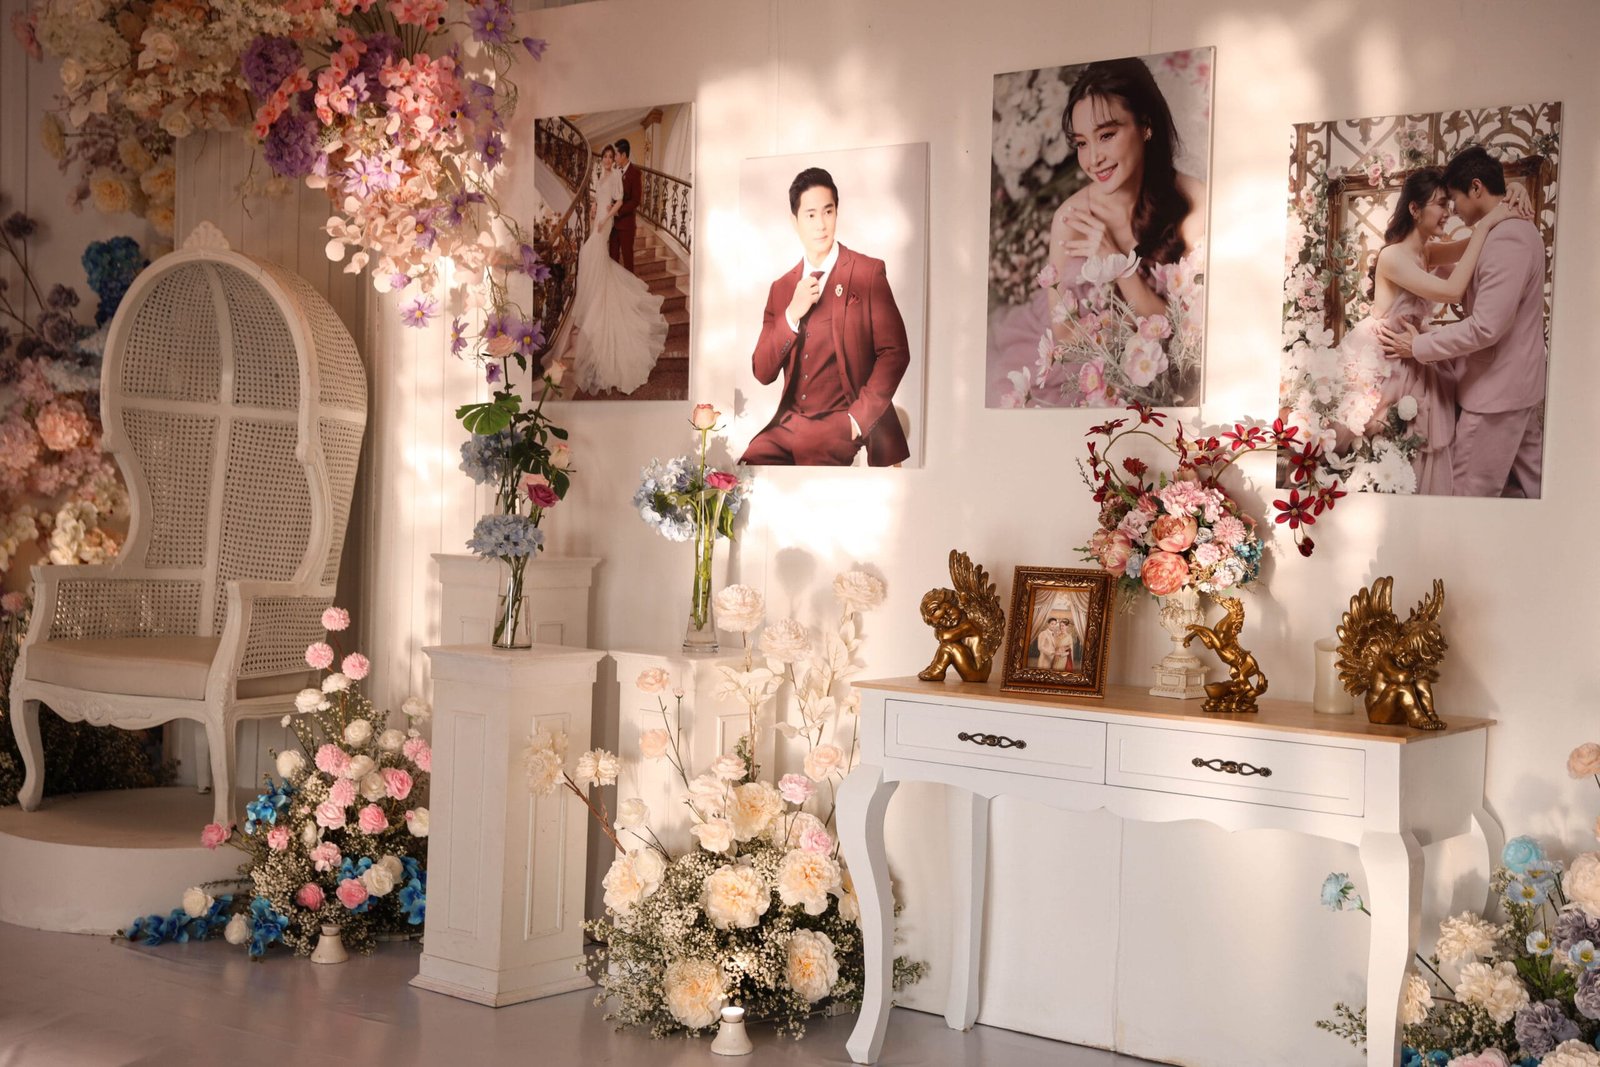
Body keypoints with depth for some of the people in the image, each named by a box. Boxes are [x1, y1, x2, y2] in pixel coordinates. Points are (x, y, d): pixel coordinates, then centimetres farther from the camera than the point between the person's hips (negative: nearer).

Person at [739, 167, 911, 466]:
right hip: (790, 422, 4)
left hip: (843, 422, -4)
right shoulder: (781, 288, 15)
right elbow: (763, 373, 10)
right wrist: (792, 315, -4)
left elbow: (895, 352, -3)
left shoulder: (868, 273, 2)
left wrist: (858, 417, -13)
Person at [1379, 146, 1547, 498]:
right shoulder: (1517, 229, 12)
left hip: (1495, 390, -10)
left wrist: (1418, 347, -15)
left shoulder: (1504, 240, -22)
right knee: (1527, 489, 13)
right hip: (1516, 384, 10)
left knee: (1470, 496, -2)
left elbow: (1486, 328, -25)